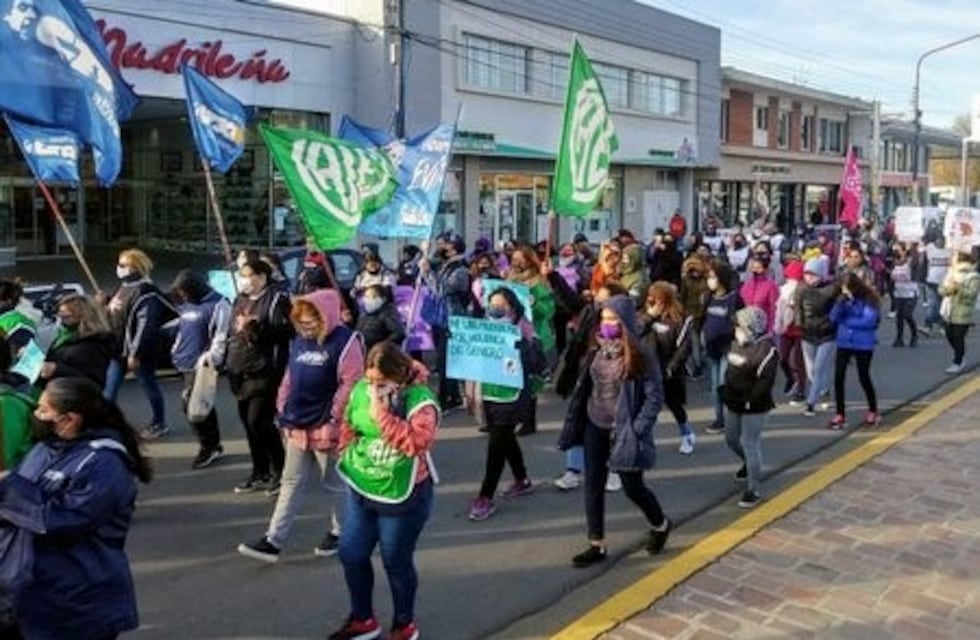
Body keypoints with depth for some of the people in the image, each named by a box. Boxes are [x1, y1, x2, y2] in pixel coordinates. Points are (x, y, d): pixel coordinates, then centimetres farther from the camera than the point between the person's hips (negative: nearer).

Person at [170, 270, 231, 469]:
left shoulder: (218, 305, -12)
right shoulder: (186, 306, 16)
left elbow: (221, 337, -17)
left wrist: (210, 360, -21)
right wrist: (177, 352, 23)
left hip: (201, 365, -8)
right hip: (186, 364, 9)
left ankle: (209, 447, 3)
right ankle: (212, 446, 22)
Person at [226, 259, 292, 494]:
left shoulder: (277, 300, -8)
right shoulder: (240, 300, 17)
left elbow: (285, 332, -17)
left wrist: (255, 326, -21)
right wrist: (230, 363, 18)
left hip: (264, 373, -8)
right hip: (241, 372, 8)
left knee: (260, 423, -10)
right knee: (249, 425, 11)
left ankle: (279, 470, 7)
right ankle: (260, 473, 23)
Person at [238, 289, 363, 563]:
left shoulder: (345, 341, -15)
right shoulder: (299, 340, 9)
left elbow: (351, 385, -19)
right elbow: (289, 378, 16)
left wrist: (333, 420, -19)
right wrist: (282, 410, 12)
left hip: (325, 427, -7)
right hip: (297, 425, 7)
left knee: (335, 483, 10)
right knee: (291, 482, 11)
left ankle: (339, 532, 29)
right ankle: (273, 540, 15)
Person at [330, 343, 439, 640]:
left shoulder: (419, 400, -20)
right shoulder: (361, 390, -3)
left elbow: (417, 442, -34)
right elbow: (348, 427, 13)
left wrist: (381, 414, -33)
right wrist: (350, 462, 6)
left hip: (401, 497, -6)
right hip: (360, 490, 6)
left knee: (396, 562, 9)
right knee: (351, 555, 14)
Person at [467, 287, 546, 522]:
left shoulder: (523, 333, -11)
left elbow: (539, 365, -17)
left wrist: (523, 347, -33)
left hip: (512, 397, -6)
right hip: (490, 394, 6)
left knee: (496, 445, -5)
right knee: (506, 440, 19)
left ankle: (486, 498, 3)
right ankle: (522, 481, 39)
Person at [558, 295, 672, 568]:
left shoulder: (641, 355, -14)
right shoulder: (597, 349, 2)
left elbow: (655, 396, -12)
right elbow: (585, 387, 8)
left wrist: (637, 430, -17)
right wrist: (574, 423, 5)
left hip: (622, 430, -5)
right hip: (595, 427, 5)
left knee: (633, 488, 7)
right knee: (593, 486, 7)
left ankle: (660, 526, 35)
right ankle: (596, 545, 18)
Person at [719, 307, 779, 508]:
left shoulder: (767, 350, -21)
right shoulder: (738, 344, 6)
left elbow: (765, 382, -25)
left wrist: (747, 402, -23)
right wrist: (726, 392, 8)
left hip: (754, 408, -9)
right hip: (734, 404, 9)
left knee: (749, 444, -5)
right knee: (731, 439, 22)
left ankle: (754, 490, 8)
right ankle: (750, 465, 51)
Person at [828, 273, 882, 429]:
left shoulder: (870, 300, -11)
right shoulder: (843, 298, 3)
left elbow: (869, 320, -21)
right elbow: (834, 318, -6)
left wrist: (846, 322, -12)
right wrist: (842, 301, -20)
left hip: (864, 344, -4)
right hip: (844, 343, 4)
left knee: (864, 377, 7)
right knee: (838, 378, -2)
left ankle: (873, 411, 29)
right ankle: (840, 415, 8)